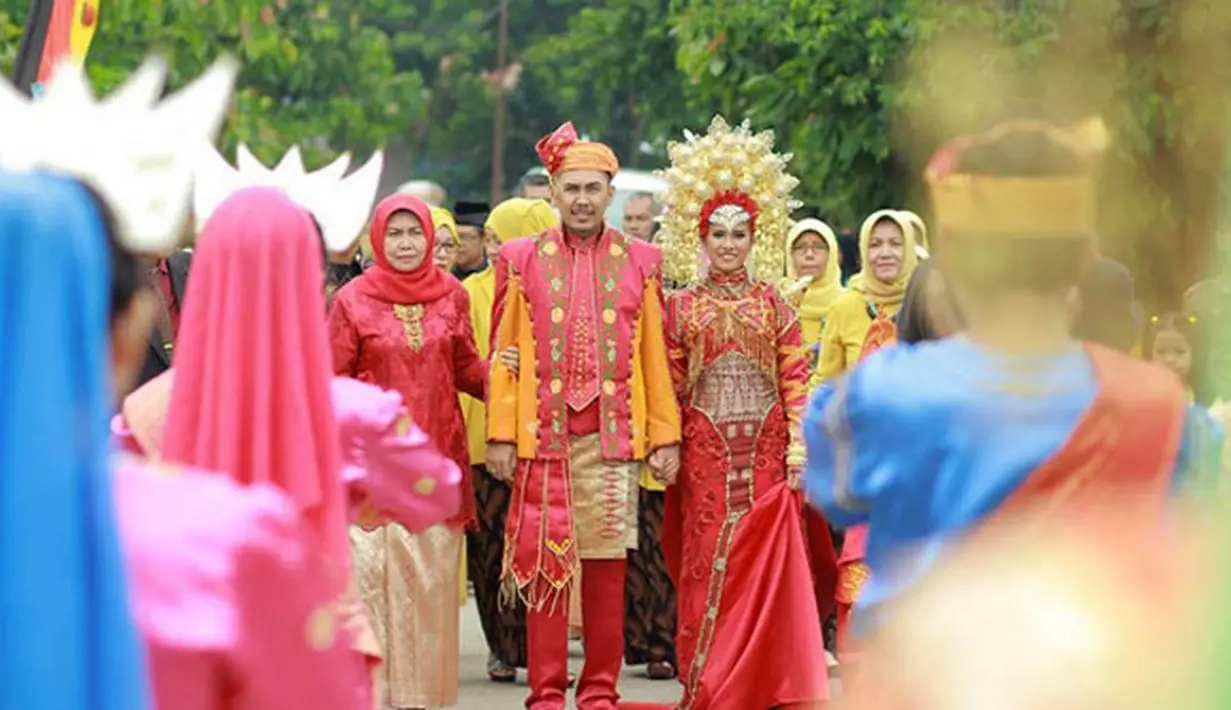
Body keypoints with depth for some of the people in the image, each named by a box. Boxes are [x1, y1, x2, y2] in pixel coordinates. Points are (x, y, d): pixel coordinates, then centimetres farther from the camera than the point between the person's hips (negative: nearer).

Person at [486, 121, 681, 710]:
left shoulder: (641, 262, 9)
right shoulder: (521, 260, 6)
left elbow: (655, 355, 8)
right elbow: (503, 353, 4)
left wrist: (665, 434, 3)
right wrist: (500, 434, -2)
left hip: (614, 436, 1)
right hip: (543, 435, -1)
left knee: (607, 565, 3)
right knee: (544, 565, 0)